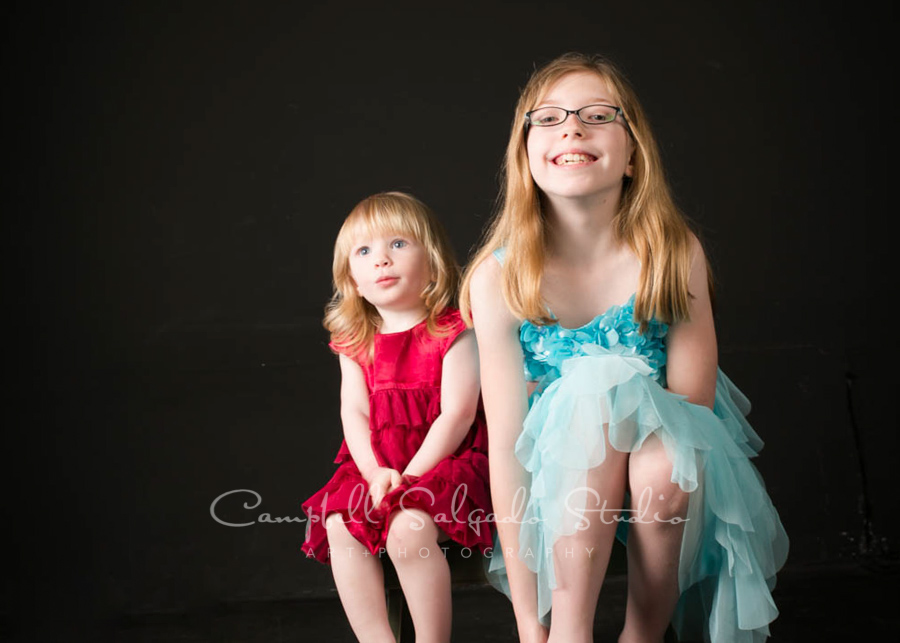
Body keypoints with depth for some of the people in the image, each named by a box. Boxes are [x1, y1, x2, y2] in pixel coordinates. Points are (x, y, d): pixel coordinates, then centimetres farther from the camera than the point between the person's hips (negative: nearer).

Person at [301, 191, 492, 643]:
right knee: (338, 527, -19)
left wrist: (410, 476, -17)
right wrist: (376, 473, -13)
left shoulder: (453, 332, -5)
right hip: (376, 465, 6)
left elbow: (456, 414, -12)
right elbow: (354, 414, 4)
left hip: (444, 460, -5)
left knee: (408, 529, -30)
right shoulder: (356, 343, 11)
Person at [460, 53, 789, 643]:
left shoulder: (675, 256, -16)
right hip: (561, 473, 0)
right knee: (600, 384, -31)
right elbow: (505, 443, -20)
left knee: (662, 463, -34)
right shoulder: (499, 279, -18)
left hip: (668, 465, 1)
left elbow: (691, 409, -11)